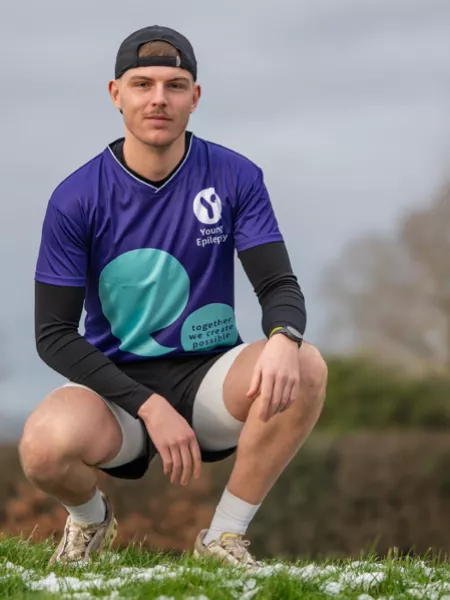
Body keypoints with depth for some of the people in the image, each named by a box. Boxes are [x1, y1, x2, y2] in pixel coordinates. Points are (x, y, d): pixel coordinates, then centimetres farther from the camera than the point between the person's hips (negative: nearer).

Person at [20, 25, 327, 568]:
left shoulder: (235, 177, -2)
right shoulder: (76, 198, -7)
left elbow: (279, 285, -5)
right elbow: (54, 335, -8)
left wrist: (283, 337, -32)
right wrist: (150, 406, -21)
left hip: (208, 379, 2)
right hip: (115, 382, -2)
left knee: (304, 369, -30)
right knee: (45, 446, -35)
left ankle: (224, 537, -11)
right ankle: (90, 518, 5)